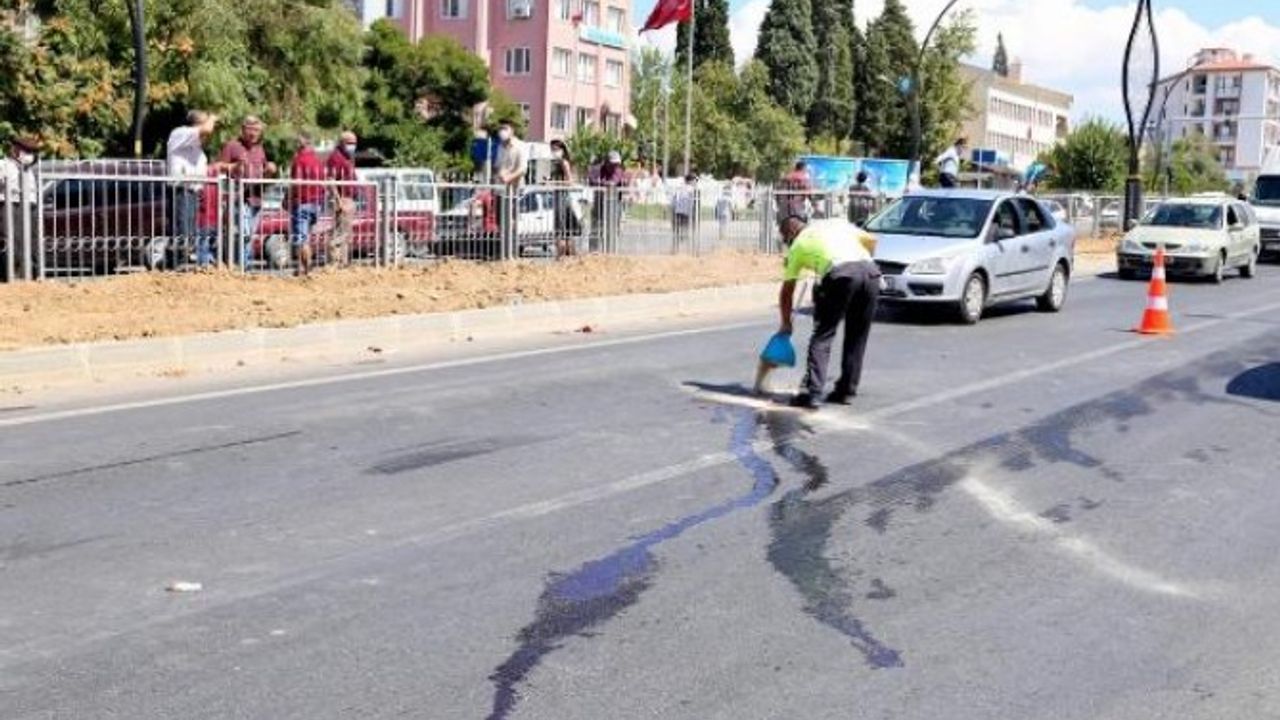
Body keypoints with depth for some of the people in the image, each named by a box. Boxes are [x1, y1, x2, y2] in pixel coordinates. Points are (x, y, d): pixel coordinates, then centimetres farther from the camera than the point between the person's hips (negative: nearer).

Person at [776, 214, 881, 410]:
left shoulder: (798, 246, 21)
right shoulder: (836, 223, 31)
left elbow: (786, 291, 25)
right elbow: (869, 239, 25)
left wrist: (786, 324, 36)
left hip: (840, 273, -4)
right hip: (870, 270, 4)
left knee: (822, 336, 3)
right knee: (857, 337, 15)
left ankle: (811, 392, -6)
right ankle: (846, 391, 20)